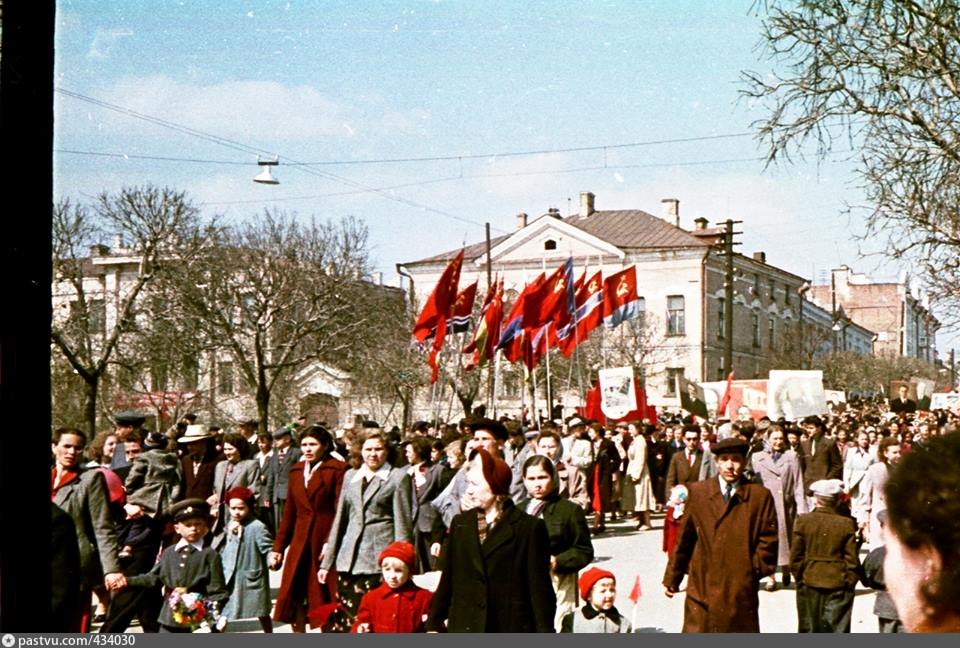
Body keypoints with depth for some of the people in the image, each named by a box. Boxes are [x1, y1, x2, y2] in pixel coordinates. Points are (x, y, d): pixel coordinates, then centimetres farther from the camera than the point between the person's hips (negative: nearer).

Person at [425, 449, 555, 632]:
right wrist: (434, 623, 10)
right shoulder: (460, 523, 10)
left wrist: (545, 633, -7)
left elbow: (540, 587, -4)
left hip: (512, 629, -4)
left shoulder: (529, 527, -3)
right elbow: (447, 580, 12)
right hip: (465, 630, 4)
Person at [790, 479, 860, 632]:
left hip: (810, 582, 1)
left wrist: (799, 577, 8)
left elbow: (795, 556, -3)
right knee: (838, 628, 3)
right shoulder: (846, 524, -7)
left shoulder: (803, 520, -5)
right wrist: (850, 581, 6)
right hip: (838, 584, -1)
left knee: (809, 628, 12)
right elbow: (852, 559, -6)